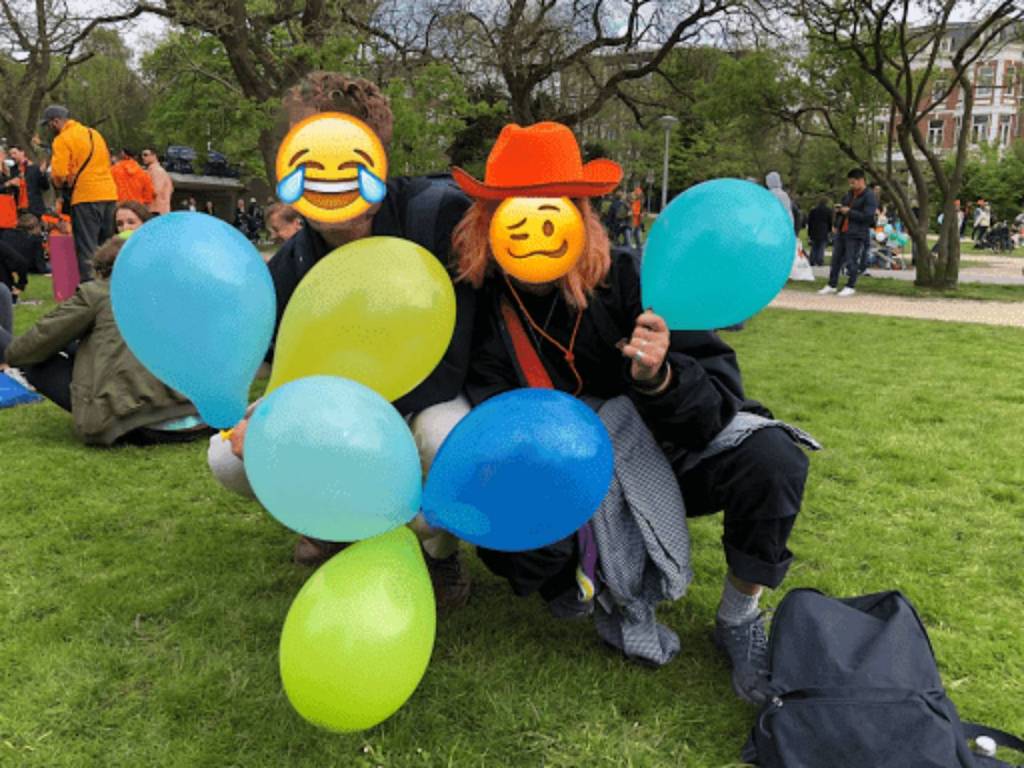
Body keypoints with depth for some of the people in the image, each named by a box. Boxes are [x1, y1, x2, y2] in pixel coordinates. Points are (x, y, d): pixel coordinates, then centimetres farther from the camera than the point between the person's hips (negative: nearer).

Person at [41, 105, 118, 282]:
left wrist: (64, 182, 9)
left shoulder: (62, 139, -6)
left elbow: (59, 173, -12)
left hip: (86, 196, -7)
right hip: (109, 194, 7)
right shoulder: (94, 133, 17)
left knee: (86, 246, -2)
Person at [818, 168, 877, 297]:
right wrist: (839, 210, 6)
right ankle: (832, 285, 18)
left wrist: (849, 212, -18)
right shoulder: (849, 194, 14)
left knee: (852, 261, -5)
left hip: (856, 234, -8)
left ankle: (850, 287, 6)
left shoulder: (869, 197, -10)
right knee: (836, 259, 10)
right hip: (841, 232, 8)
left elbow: (867, 216, -19)